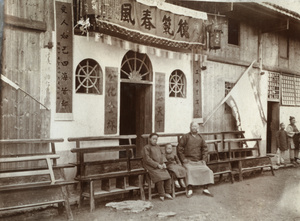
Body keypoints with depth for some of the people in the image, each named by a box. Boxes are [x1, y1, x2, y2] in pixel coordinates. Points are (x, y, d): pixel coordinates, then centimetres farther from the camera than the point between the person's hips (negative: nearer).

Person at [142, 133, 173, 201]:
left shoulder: (158, 147, 19)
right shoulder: (146, 148, -3)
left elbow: (162, 155, 18)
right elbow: (147, 159, -11)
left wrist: (164, 163, -2)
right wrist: (157, 165, -15)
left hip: (160, 166, 6)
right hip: (151, 167, -6)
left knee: (167, 176, -14)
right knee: (159, 178, -25)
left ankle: (167, 193, -1)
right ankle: (161, 195, -11)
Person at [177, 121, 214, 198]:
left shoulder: (200, 138, 17)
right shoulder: (185, 136, 5)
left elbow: (205, 149, 18)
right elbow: (180, 148, 1)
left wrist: (204, 159, 5)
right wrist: (183, 159, -7)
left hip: (199, 161, 4)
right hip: (188, 161, -4)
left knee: (207, 170, -19)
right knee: (190, 170, -32)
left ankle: (206, 189, -11)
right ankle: (190, 190, -29)